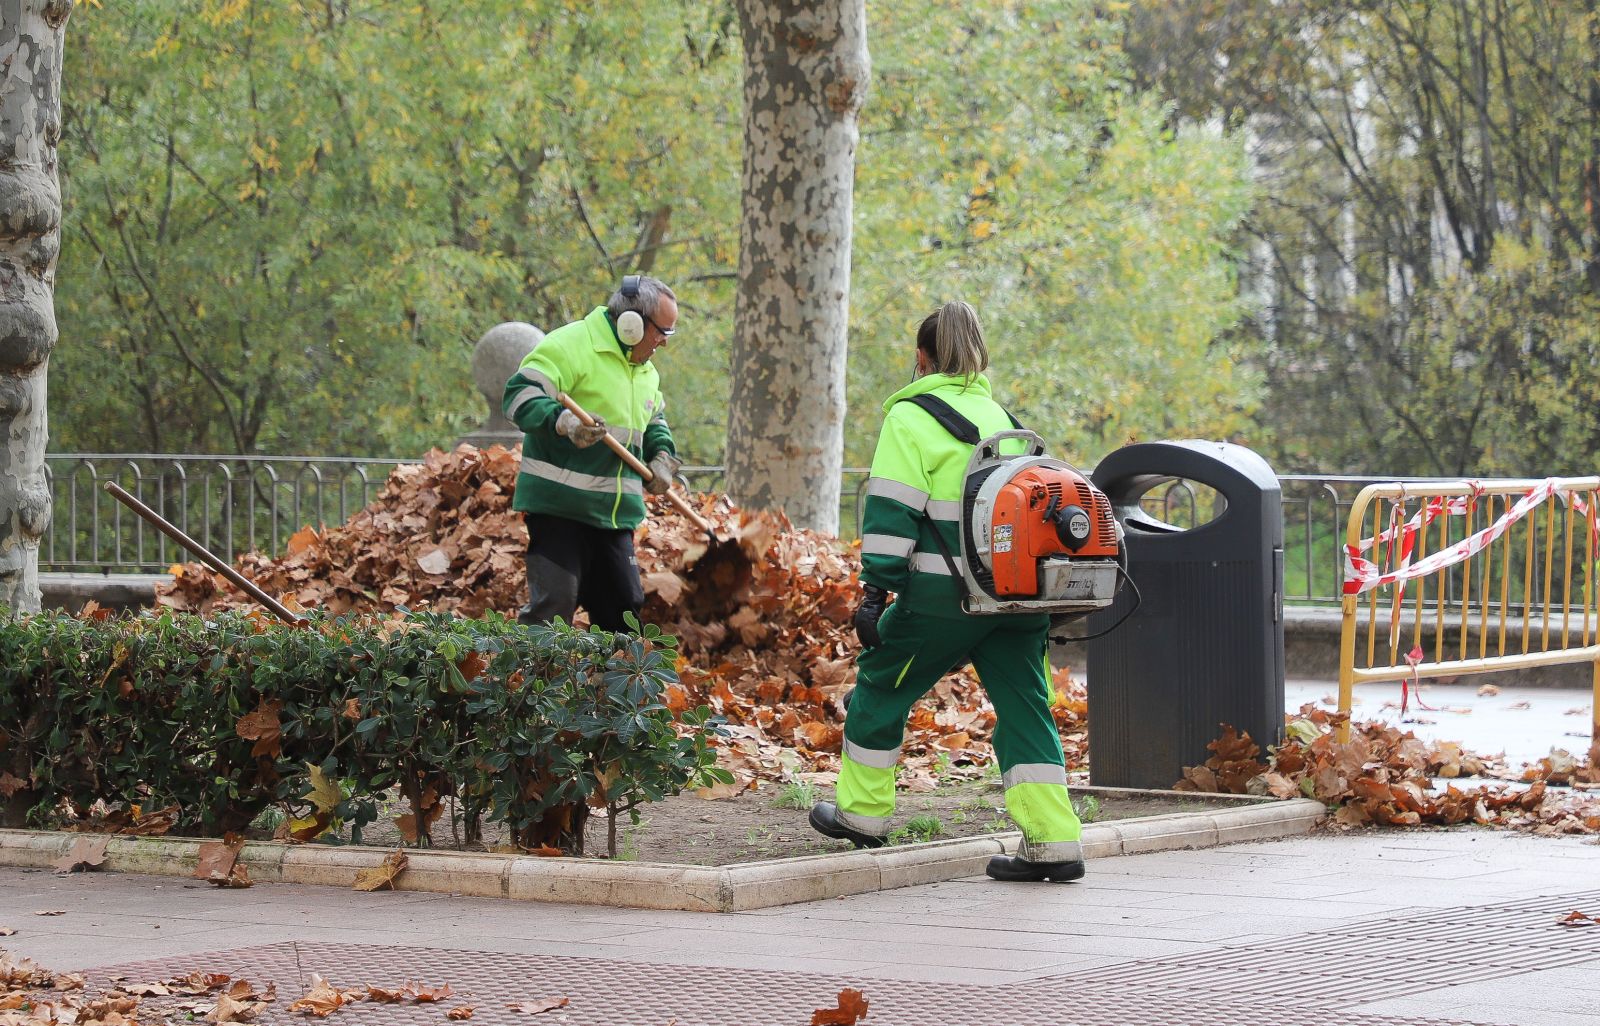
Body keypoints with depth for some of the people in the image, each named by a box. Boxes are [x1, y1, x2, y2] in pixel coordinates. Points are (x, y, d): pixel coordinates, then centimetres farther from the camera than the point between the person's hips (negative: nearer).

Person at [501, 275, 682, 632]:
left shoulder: (645, 371, 19)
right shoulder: (570, 344, -9)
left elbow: (655, 422, 34)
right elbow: (519, 395, -19)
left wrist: (661, 457, 12)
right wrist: (565, 422, -35)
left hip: (615, 513, 8)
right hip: (558, 505, -8)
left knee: (626, 607, 10)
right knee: (554, 602, -13)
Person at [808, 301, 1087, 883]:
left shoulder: (911, 416, -2)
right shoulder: (1001, 416, 19)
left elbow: (892, 513, -9)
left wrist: (876, 590, -10)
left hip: (943, 594, -5)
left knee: (880, 688, 14)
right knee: (1023, 708, 5)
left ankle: (861, 814, 23)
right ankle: (1054, 843, -4)